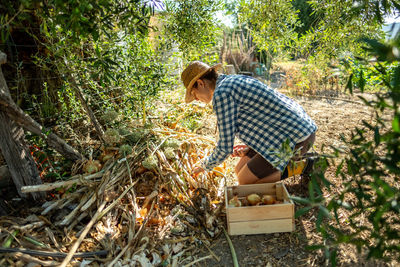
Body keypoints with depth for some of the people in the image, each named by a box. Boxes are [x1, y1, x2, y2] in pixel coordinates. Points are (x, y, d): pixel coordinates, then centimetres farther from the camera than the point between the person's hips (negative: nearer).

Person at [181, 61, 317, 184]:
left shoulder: (221, 94, -18)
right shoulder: (236, 80, 13)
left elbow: (225, 148, -15)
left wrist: (204, 166, 5)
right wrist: (249, 147, 8)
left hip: (296, 138, -9)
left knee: (244, 181, -1)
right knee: (240, 171, 12)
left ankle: (301, 167, 3)